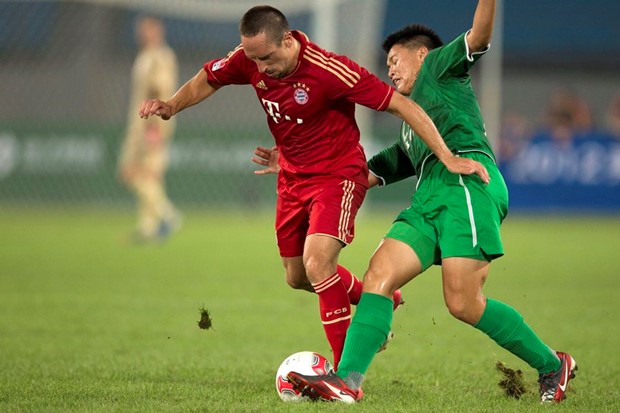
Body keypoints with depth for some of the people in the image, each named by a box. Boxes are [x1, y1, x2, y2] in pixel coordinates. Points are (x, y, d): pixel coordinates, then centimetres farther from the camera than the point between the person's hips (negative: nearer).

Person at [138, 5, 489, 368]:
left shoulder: (329, 70, -30)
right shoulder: (250, 60, -12)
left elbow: (400, 104, -26)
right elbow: (208, 80, 9)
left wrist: (447, 157, -27)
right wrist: (171, 106, -10)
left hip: (338, 175, -7)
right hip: (293, 178, 7)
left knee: (316, 263, -26)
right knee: (298, 278, 17)